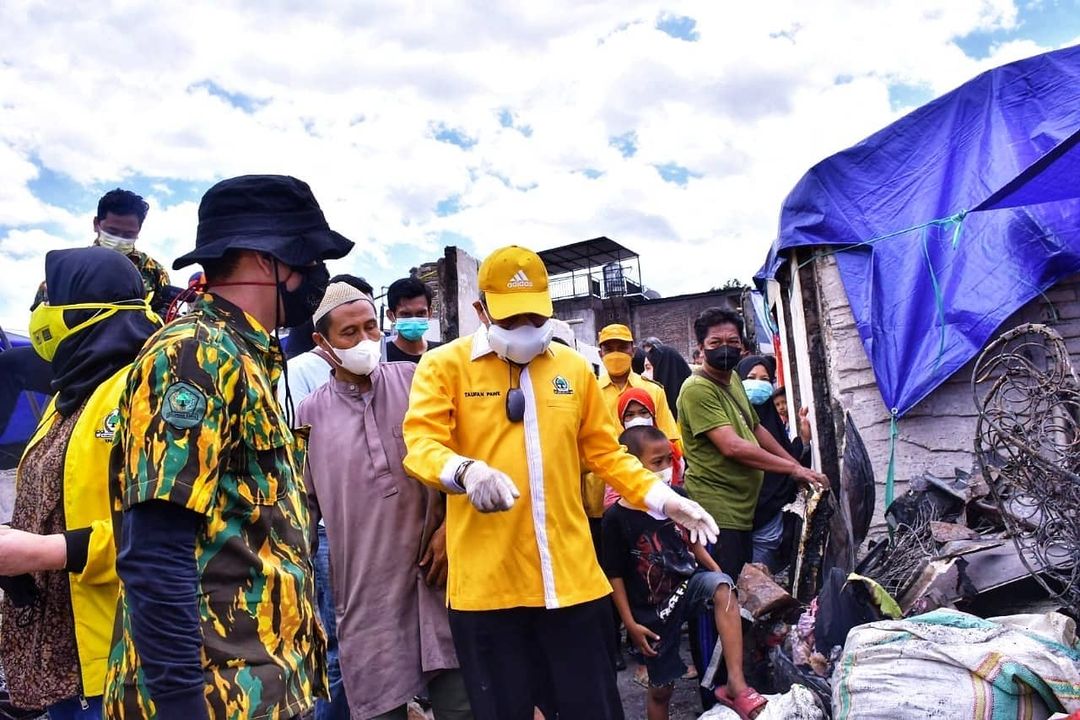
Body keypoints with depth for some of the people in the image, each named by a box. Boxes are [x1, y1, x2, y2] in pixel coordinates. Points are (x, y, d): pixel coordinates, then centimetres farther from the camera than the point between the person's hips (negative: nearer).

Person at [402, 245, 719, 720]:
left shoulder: (573, 367, 10)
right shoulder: (444, 365, 0)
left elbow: (603, 452, 14)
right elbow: (420, 442, -10)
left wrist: (661, 497, 2)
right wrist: (466, 471, -31)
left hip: (571, 575, 3)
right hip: (487, 581, -2)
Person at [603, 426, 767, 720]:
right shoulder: (617, 517, -16)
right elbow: (614, 574, -9)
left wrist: (717, 572, 0)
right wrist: (630, 623, -10)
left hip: (688, 583, 3)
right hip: (652, 609, -2)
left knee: (723, 586, -31)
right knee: (661, 688, 8)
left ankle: (736, 684, -30)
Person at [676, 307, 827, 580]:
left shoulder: (733, 380, 14)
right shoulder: (697, 389, -16)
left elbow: (756, 429, 25)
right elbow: (732, 447, -22)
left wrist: (798, 466, 21)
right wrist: (793, 468, -15)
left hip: (743, 510, 10)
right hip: (717, 513, -10)